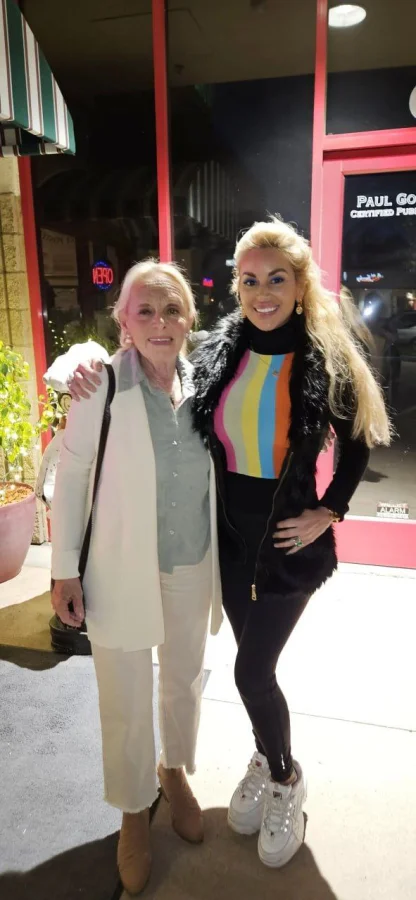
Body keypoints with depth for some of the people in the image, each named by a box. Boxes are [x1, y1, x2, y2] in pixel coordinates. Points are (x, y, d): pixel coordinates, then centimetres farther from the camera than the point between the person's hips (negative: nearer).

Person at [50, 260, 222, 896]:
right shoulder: (102, 386, -14)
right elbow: (71, 477, -9)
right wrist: (65, 569, -8)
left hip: (193, 567, 4)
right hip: (122, 572, -3)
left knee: (184, 681, 22)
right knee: (126, 702, 12)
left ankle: (175, 772, 51)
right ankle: (134, 813, 40)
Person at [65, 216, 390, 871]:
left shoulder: (325, 359, -12)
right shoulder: (217, 352, -5)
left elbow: (359, 441, 1)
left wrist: (330, 510, -5)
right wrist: (94, 370, -10)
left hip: (288, 541, -3)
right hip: (230, 534, 4)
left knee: (252, 671, 3)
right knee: (254, 662, 19)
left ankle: (285, 779, 35)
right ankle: (269, 760, 47)